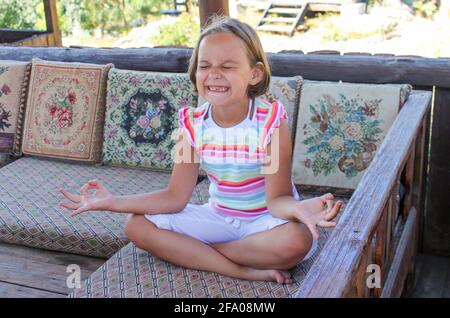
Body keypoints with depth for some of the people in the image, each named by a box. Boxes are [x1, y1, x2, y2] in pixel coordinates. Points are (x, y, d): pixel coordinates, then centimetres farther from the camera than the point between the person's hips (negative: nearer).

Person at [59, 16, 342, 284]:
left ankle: (194, 252, -15)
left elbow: (277, 199, -19)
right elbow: (176, 197, -6)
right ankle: (247, 271, -19)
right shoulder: (192, 125, -9)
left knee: (296, 239, -37)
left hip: (265, 220, -3)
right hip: (219, 216, 4)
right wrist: (115, 202, -16)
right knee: (137, 226, -13)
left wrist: (298, 209, -44)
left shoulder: (271, 121, -20)